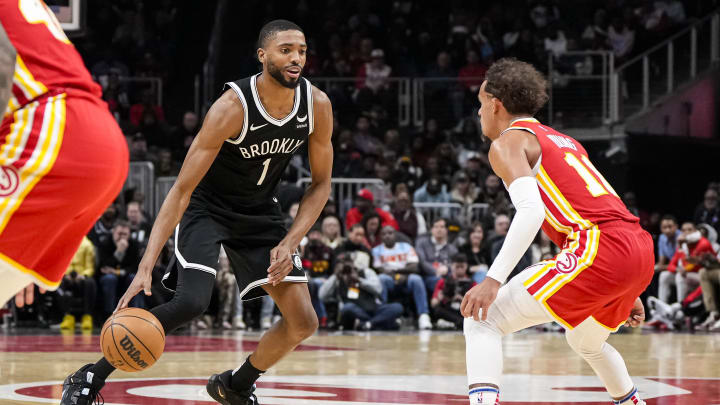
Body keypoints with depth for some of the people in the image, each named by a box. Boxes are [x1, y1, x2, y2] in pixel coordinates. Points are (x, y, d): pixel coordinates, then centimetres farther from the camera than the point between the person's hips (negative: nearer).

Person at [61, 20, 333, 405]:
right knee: (191, 301, -28)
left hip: (260, 212, 5)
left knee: (303, 322, -4)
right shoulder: (232, 108, -30)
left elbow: (321, 183, -2)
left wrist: (290, 243, -18)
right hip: (206, 207, -5)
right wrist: (146, 266, -36)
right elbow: (182, 189, -29)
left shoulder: (317, 105, -16)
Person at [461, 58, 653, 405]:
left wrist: (494, 279, -19)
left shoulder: (507, 142, 5)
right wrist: (628, 293, 34)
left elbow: (531, 210, -14)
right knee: (586, 342, 36)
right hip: (641, 250, 8)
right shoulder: (564, 142, 30)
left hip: (599, 252, -8)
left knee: (481, 321, -7)